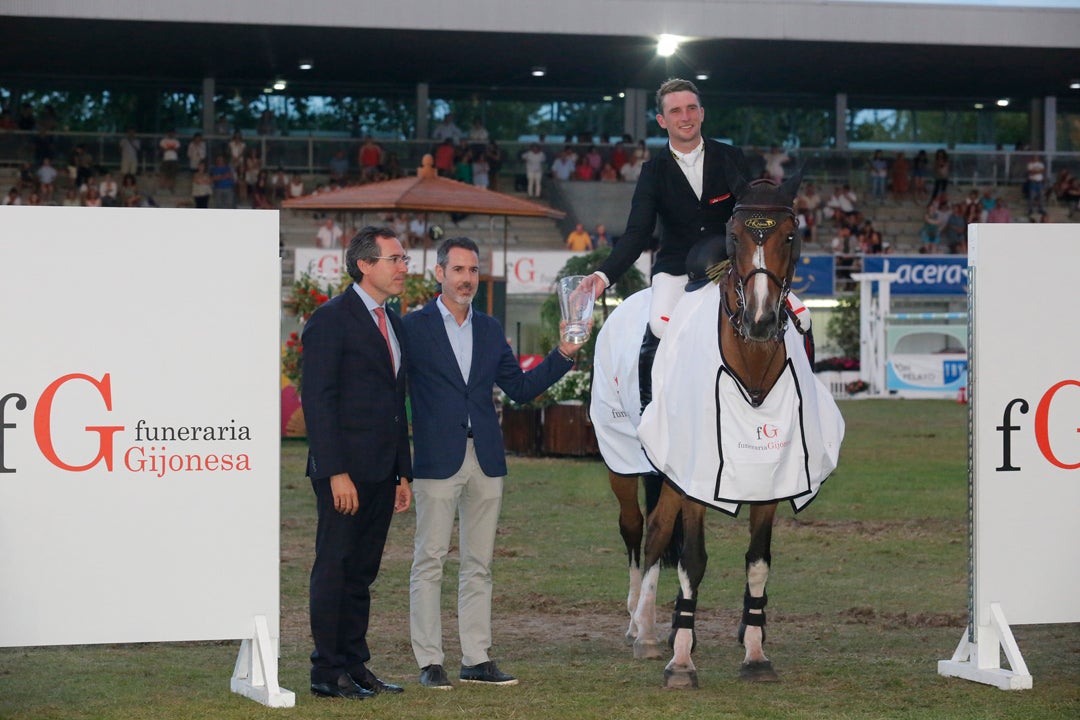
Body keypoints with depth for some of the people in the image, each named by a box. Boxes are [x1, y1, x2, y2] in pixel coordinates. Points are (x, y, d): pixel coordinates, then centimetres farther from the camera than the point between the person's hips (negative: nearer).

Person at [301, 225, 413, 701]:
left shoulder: (393, 323, 17)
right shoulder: (331, 319, -9)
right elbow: (316, 399, -14)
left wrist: (403, 473, 17)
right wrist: (336, 472, -19)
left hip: (380, 474, 8)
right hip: (345, 471, -8)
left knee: (361, 573, 11)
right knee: (333, 569, -2)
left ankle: (355, 666, 16)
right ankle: (327, 674, 2)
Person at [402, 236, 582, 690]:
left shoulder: (490, 330, 14)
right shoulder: (414, 327, 0)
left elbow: (520, 388, 15)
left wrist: (563, 355, 5)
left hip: (486, 460, 5)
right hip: (438, 461, -5)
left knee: (478, 564, 8)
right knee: (430, 560, -3)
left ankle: (477, 660, 13)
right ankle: (429, 661, 2)